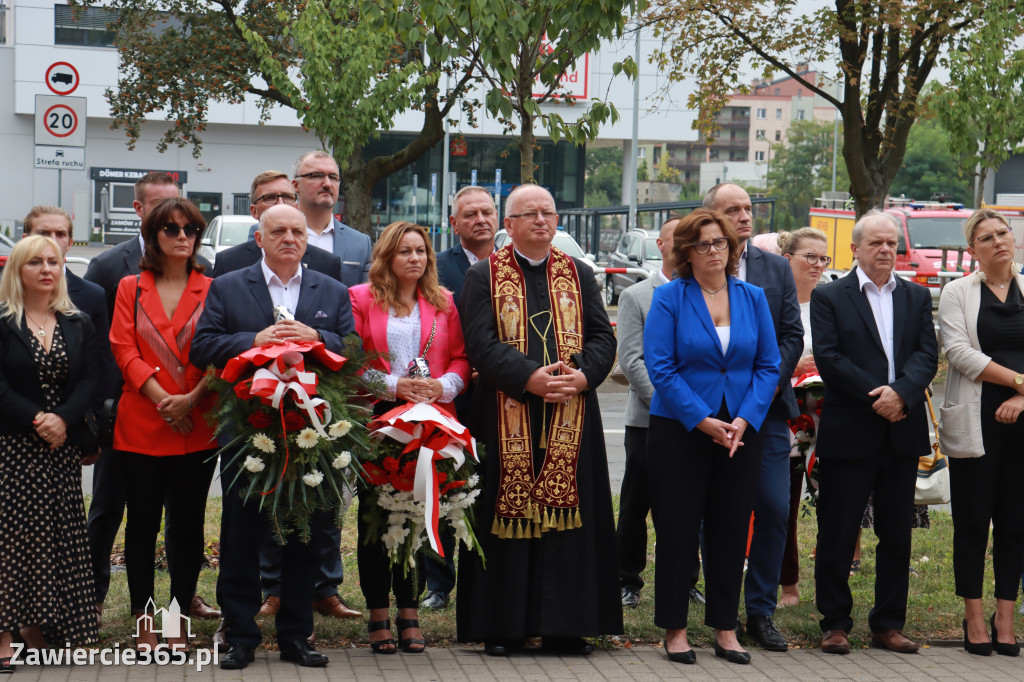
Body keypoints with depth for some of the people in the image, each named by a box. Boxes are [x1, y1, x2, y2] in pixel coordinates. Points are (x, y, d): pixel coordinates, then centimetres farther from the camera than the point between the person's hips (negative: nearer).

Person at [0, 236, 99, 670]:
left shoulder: (78, 325, 11)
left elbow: (88, 381, 4)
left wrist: (63, 419, -12)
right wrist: (35, 419, -17)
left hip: (62, 444, 4)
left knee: (57, 533, 3)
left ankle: (38, 626, 12)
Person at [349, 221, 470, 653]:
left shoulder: (443, 303, 13)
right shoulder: (361, 299, 4)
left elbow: (460, 358, 12)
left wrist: (443, 385, -8)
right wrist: (392, 384, -12)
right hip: (377, 418, -2)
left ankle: (409, 613, 11)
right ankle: (378, 614, 8)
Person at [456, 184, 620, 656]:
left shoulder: (579, 275, 13)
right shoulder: (483, 276, 4)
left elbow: (603, 337, 7)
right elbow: (480, 343, -7)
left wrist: (582, 375, -12)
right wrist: (530, 377, -19)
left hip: (571, 419, 3)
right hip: (507, 419, -2)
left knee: (566, 511, 2)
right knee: (509, 515, 0)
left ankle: (563, 625, 10)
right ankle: (502, 626, 9)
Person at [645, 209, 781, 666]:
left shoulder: (752, 297, 6)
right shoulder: (669, 297, -3)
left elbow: (768, 365, 4)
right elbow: (660, 367, -10)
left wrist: (745, 419, -10)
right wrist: (702, 420, -16)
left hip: (741, 429, 3)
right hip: (680, 429, -3)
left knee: (731, 530, 7)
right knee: (677, 528, 1)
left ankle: (725, 628, 17)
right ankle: (675, 629, 11)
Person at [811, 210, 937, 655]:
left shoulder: (917, 297, 13)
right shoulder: (828, 297, 1)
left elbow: (927, 354, 2)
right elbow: (828, 359, -9)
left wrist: (901, 393, -16)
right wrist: (876, 397, -15)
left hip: (903, 433, 4)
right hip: (848, 434, -4)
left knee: (897, 535, 9)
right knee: (837, 534, 1)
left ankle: (888, 625, 19)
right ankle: (835, 624, 12)